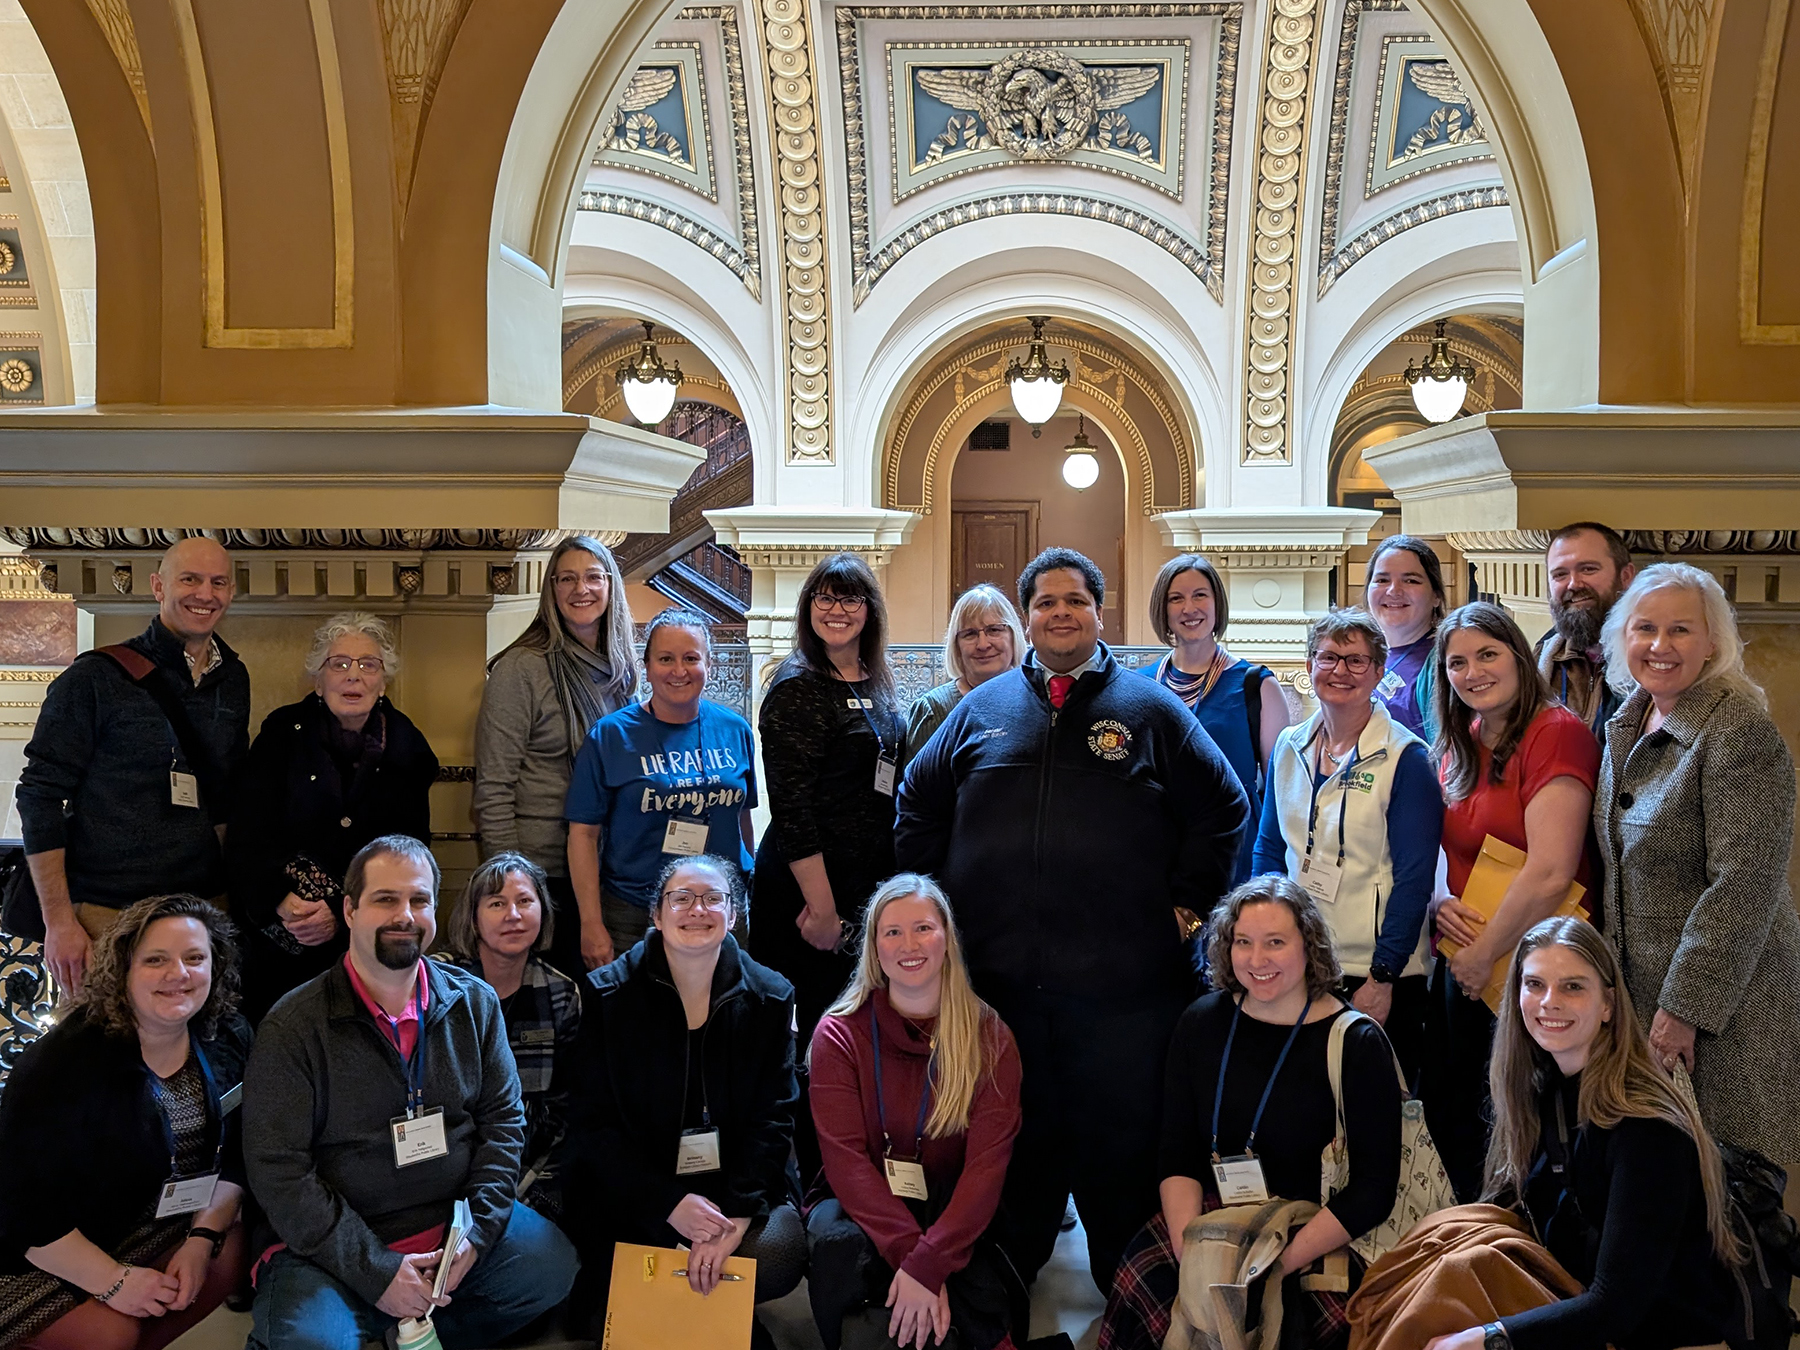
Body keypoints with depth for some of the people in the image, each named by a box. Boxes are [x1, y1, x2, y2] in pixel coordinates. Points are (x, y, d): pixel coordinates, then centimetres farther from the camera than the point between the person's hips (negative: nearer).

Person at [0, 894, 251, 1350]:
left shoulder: (227, 1041, -9)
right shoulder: (64, 1064, -26)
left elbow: (234, 1158, -1)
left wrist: (202, 1240, -15)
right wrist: (112, 1280, -23)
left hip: (153, 1227, 6)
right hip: (40, 1257, -6)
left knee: (231, 1251, -16)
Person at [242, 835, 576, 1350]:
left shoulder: (474, 1002, 2)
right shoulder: (292, 1028, -10)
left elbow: (503, 1119, 6)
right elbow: (277, 1171, -12)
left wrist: (477, 1233, -8)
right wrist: (375, 1269, -17)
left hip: (453, 1221, 4)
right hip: (332, 1246, -4)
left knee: (552, 1267, -15)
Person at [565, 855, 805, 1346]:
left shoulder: (771, 998, 1)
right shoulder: (608, 996, -4)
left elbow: (772, 1120, -4)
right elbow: (593, 1124, -7)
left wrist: (737, 1215, -20)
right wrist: (668, 1203, -19)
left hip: (740, 1185, 2)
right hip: (633, 1191, -1)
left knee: (780, 1254, -26)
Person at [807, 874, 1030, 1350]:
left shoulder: (990, 1038, -5)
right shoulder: (840, 1035, -6)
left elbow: (988, 1164, -13)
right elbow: (845, 1156, -13)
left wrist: (927, 1263, -25)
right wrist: (909, 1251, -26)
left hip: (950, 1217, 0)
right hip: (865, 1211, 1)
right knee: (838, 1240, -33)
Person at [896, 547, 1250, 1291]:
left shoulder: (1151, 710, 4)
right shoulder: (981, 709, 10)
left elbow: (1223, 809, 7)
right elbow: (918, 805, 18)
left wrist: (1182, 904, 1)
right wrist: (941, 901, 10)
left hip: (1122, 984, -2)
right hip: (997, 977, 2)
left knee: (1122, 1142, 6)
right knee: (1011, 1139, 15)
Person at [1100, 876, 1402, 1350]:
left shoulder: (1356, 1044, -6)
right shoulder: (1202, 1023, 6)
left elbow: (1373, 1189, -8)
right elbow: (1176, 1156, 5)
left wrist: (1280, 1263, -18)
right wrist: (1190, 1252, -13)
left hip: (1319, 1238, -3)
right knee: (1144, 1292, -25)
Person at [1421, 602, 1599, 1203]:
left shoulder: (1557, 733, -14)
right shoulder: (1458, 747, 10)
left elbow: (1550, 873, -21)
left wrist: (1485, 956, -13)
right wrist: (1438, 900, -4)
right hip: (1462, 963, 7)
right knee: (1447, 1118, 13)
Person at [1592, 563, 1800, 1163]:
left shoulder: (1740, 731, -18)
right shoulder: (1629, 721, 7)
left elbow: (1743, 888, -22)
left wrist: (1684, 1007, -20)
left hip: (1719, 1000, -7)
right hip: (1636, 989, 7)